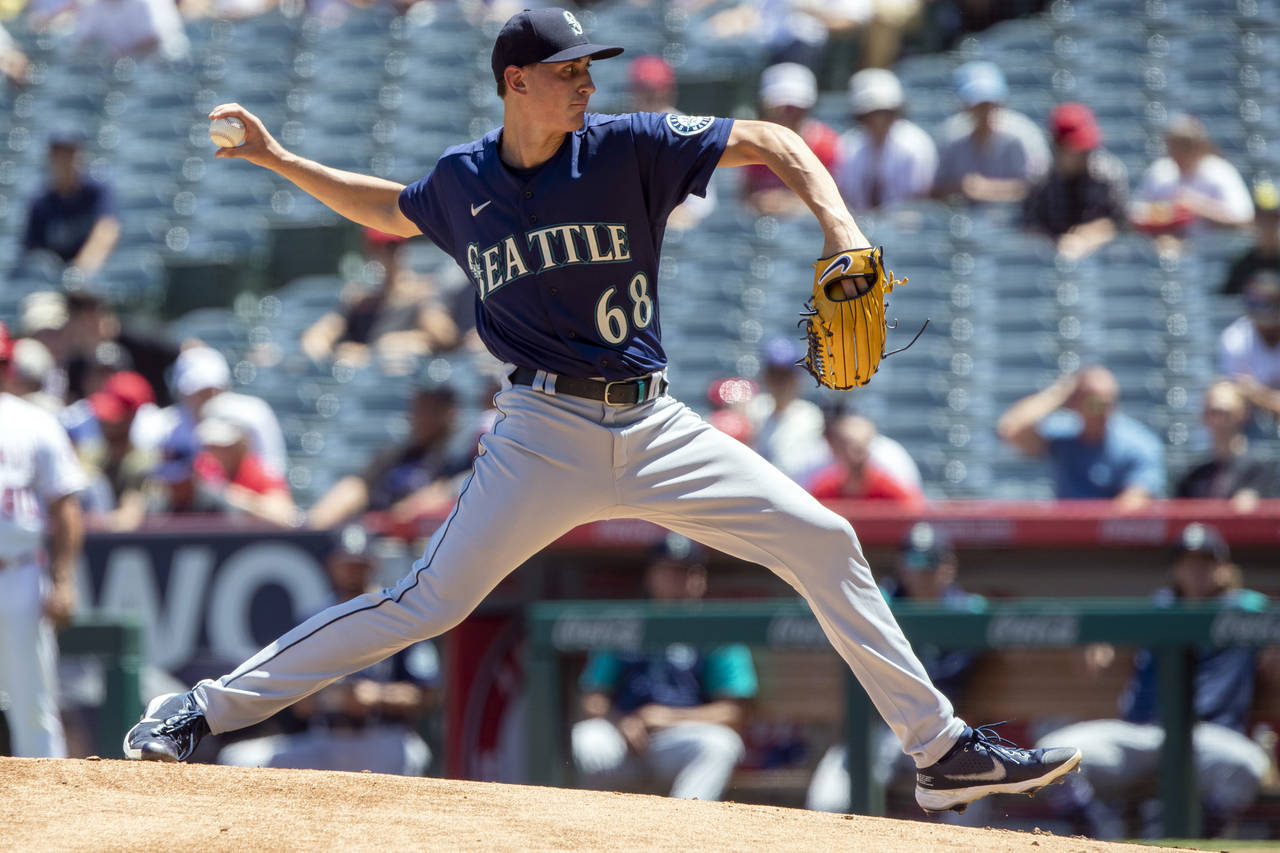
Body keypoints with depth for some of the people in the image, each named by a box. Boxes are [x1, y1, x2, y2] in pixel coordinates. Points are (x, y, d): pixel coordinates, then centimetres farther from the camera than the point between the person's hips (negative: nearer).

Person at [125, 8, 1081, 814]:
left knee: (823, 541, -6)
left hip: (655, 428, 1)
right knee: (429, 602, -11)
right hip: (545, 438, -1)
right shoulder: (461, 181, 3)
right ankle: (204, 709, -2)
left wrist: (838, 222, -17)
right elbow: (392, 211, 27)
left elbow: (770, 142, -1)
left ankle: (942, 749, 1)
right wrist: (281, 161, 20)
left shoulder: (626, 147, -2)